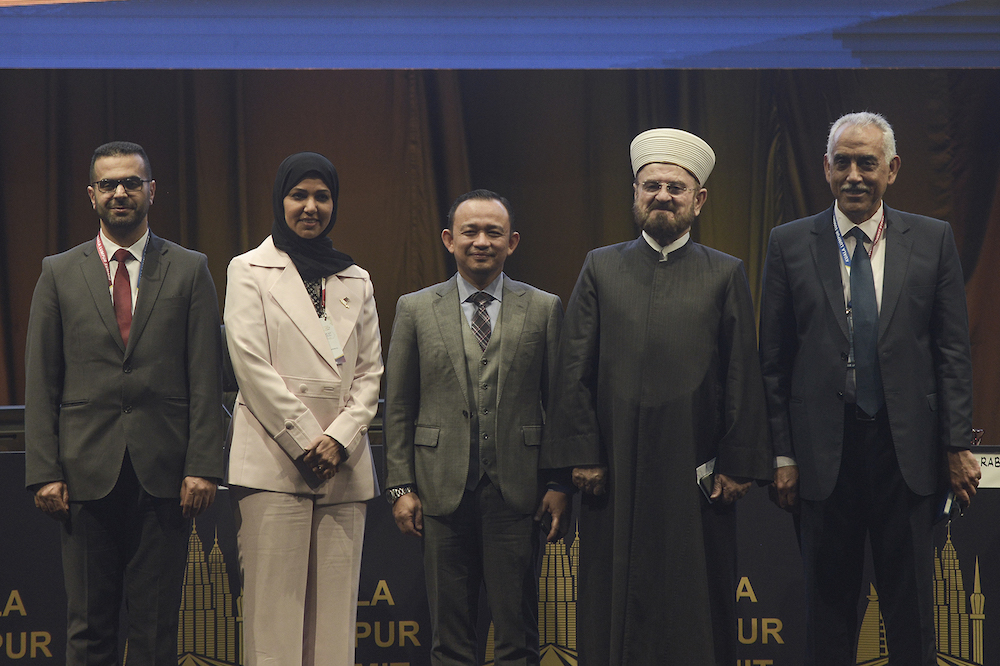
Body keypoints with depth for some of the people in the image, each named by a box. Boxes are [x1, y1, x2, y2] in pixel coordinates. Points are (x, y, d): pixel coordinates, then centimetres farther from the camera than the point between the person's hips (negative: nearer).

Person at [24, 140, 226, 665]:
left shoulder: (190, 271, 8)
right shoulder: (59, 273, 9)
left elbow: (206, 377, 3)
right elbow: (40, 383, 6)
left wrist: (202, 465, -6)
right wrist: (44, 472, -3)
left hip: (164, 474, 0)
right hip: (87, 474, 1)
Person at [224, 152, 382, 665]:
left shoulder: (356, 281, 18)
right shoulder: (249, 271, 6)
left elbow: (370, 372, 13)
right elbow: (252, 367, -3)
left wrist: (340, 438, -4)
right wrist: (305, 443, -9)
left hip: (344, 466, 4)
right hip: (274, 463, -4)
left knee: (334, 610, 0)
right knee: (275, 609, -7)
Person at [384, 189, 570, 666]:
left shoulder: (543, 309, 6)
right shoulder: (415, 310, 7)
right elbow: (398, 408, 7)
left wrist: (561, 485, -1)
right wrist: (400, 486, 1)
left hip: (516, 492, 0)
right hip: (443, 490, 1)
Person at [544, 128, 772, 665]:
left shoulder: (726, 275, 7)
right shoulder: (600, 268, 10)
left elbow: (743, 379, 3)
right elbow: (574, 371, 5)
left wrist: (737, 465, -3)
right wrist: (583, 455, -3)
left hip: (696, 475, -1)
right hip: (615, 475, 1)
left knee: (696, 612, 3)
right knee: (613, 604, 4)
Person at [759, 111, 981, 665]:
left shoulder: (933, 240, 3)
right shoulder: (790, 244, 2)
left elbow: (952, 350, 3)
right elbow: (774, 359, 3)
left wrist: (957, 445, -2)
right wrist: (781, 454, -2)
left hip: (906, 448, 0)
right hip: (824, 451, 0)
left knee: (911, 606, 7)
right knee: (828, 601, 9)